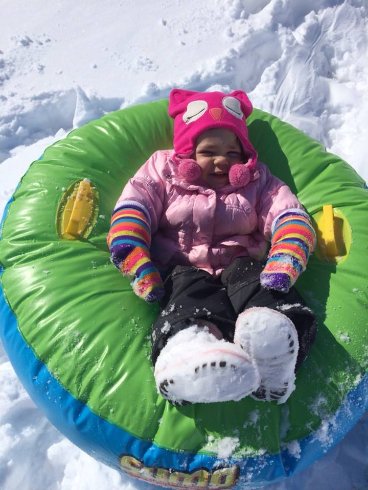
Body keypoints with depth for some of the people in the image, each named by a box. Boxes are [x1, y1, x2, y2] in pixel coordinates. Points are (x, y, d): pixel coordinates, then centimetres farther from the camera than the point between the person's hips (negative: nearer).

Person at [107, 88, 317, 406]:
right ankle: (189, 343, -64)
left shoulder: (259, 180, 18)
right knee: (192, 290, -35)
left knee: (251, 278, -32)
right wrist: (141, 270, -16)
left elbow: (291, 219, 4)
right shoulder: (163, 171, 13)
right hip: (181, 269, -1)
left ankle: (269, 333, -61)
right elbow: (129, 214, 0)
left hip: (239, 265, 2)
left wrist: (282, 267, -17)